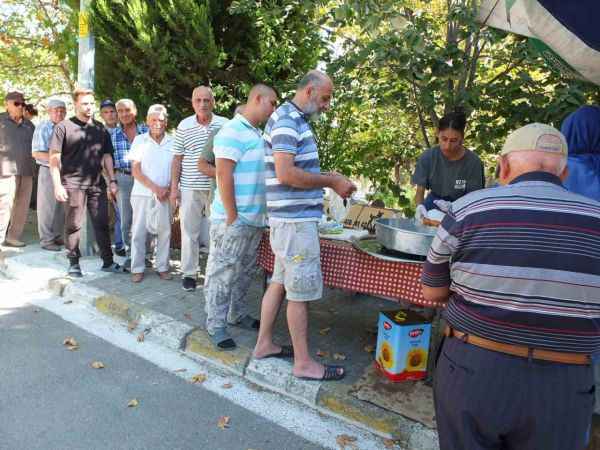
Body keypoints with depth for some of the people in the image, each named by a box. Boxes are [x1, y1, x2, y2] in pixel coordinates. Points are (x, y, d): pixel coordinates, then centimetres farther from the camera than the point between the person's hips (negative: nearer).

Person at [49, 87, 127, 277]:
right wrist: (57, 184, -11)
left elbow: (107, 156, 16)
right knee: (73, 225, 4)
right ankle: (74, 264, 15)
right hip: (73, 184, -4)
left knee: (102, 224, 7)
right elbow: (54, 157, -4)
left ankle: (108, 261, 15)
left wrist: (112, 181, 8)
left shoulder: (100, 129, 13)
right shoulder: (64, 127, -1)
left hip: (97, 184, 4)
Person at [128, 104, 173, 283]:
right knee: (139, 232, 2)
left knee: (164, 231, 5)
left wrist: (168, 189, -8)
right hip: (142, 194, -1)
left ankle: (163, 267, 17)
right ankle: (137, 268, 13)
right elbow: (135, 170, -3)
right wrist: (155, 188, -12)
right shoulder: (139, 140, 2)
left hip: (164, 195, 1)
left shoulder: (172, 143, 5)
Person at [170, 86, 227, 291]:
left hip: (217, 188, 0)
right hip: (190, 188, 0)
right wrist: (174, 187, 1)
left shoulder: (225, 125, 3)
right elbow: (177, 159, 6)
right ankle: (189, 274, 17)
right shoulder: (184, 126, 3)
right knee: (189, 232, 5)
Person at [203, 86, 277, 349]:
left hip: (255, 219, 9)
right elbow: (223, 175, -19)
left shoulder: (258, 134, 16)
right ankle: (216, 325, 11)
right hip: (233, 219, -9)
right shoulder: (233, 131, -13)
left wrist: (262, 212, 16)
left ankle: (237, 314, 32)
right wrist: (232, 217, -18)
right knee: (223, 273, 1)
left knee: (244, 272, 18)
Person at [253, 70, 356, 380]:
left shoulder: (295, 120, 17)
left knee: (280, 282, 16)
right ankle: (303, 363, 11)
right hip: (295, 219, -10)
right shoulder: (287, 120, -14)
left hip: (291, 218, 10)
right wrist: (331, 181, -15)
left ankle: (264, 344, 29)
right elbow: (285, 174, -23)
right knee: (301, 292, -1)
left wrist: (328, 179, 11)